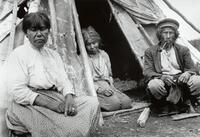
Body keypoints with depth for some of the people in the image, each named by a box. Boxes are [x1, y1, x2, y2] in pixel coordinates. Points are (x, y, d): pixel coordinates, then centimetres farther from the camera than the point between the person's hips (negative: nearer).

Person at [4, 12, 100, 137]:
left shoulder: (54, 55, 19)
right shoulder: (19, 54, -2)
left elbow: (63, 81, 13)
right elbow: (16, 90, -13)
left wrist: (69, 97, -13)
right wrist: (52, 104, -21)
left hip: (55, 97, 7)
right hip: (29, 104, -7)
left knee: (92, 103, -14)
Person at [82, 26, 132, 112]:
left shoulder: (104, 55, 14)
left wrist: (110, 85, 2)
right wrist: (99, 89, -20)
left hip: (107, 86, 6)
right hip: (93, 89, -6)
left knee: (127, 102, -19)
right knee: (114, 103, -31)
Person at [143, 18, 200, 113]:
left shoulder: (183, 50, 18)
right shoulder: (150, 52, 12)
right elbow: (147, 72, 1)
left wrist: (188, 73, -15)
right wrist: (162, 76, -21)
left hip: (181, 80, 2)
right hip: (162, 81, -1)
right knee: (153, 85, -37)